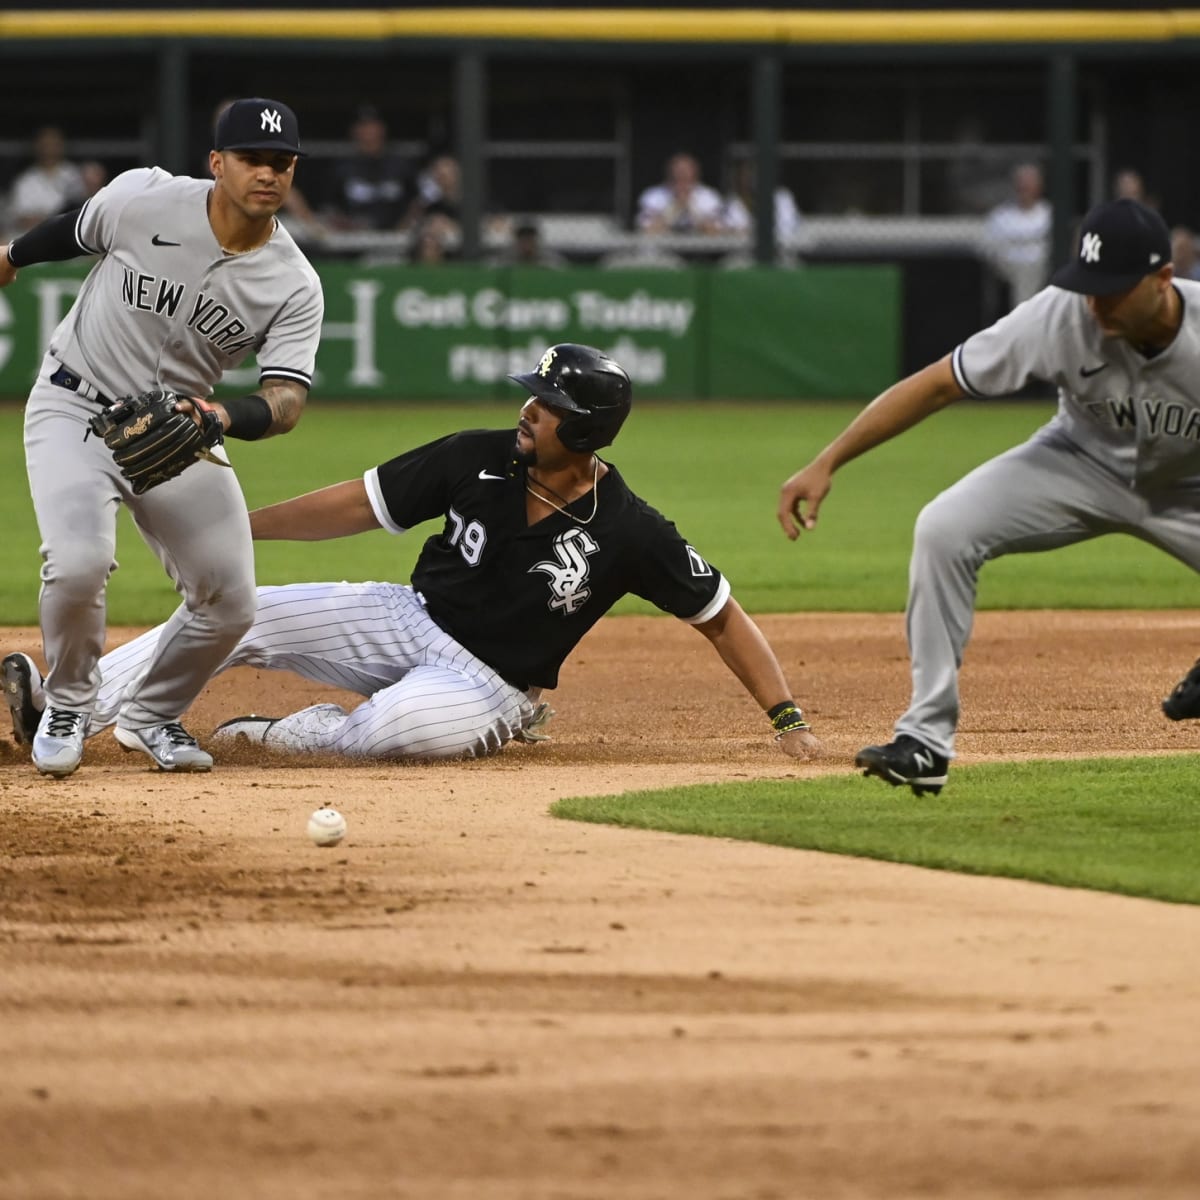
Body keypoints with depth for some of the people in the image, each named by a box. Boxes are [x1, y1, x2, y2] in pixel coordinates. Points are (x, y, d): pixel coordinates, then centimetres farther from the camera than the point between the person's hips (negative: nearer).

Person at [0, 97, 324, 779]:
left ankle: (151, 717, 26)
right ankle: (68, 708, 2)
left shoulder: (295, 288, -14)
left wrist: (222, 417, -45)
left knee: (231, 603, -3)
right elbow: (74, 232, 4)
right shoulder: (142, 199, -17)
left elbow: (288, 400, -23)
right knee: (79, 563, -27)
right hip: (75, 408, -3)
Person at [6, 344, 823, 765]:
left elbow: (721, 616, -12)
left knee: (401, 727, -39)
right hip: (409, 620, 4)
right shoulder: (478, 461, -9)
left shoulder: (627, 532, -19)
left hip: (488, 683, -4)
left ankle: (291, 735, -6)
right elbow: (360, 505, -2)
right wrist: (237, 527, -3)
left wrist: (786, 719, -18)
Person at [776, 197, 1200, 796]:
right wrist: (826, 463, -29)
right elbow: (935, 385, -25)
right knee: (943, 530, -23)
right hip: (1086, 461, 0)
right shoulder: (1060, 315, -31)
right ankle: (926, 740, -16)